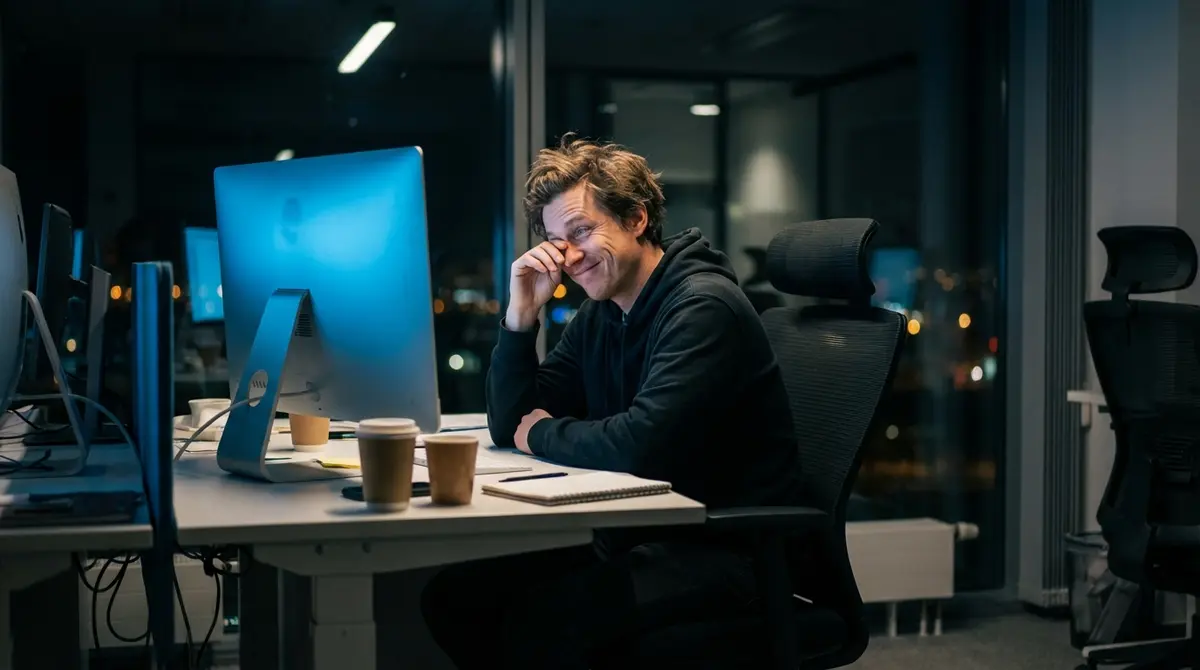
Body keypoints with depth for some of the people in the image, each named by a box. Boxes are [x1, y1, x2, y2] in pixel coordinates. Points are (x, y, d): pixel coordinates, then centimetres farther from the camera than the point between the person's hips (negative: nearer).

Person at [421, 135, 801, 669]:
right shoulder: (598, 315, 9)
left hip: (728, 546, -8)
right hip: (637, 532, 8)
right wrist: (521, 315, -3)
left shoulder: (703, 306, -17)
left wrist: (544, 435, -10)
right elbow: (510, 428, 9)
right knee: (453, 593, -4)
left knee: (542, 619, -29)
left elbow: (641, 445, -28)